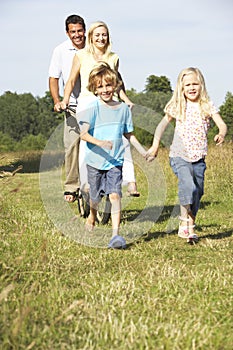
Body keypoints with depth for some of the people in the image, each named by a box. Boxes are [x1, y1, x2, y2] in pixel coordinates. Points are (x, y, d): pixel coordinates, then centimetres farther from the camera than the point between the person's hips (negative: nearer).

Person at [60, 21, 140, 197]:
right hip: (87, 102, -1)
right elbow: (72, 80, 11)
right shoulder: (81, 55, 8)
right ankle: (86, 184, -1)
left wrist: (126, 99, 16)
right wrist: (65, 99, -1)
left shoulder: (114, 58, 15)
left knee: (121, 140, -16)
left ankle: (130, 182, -20)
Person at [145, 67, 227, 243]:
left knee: (197, 192, 7)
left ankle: (190, 226, 21)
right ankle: (185, 222, -15)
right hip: (179, 155, -2)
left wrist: (221, 134, -30)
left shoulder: (207, 106, 3)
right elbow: (163, 124, 12)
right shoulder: (177, 107, 4)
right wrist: (155, 146, 3)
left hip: (199, 157, 2)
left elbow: (222, 124, -7)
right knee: (188, 186, -24)